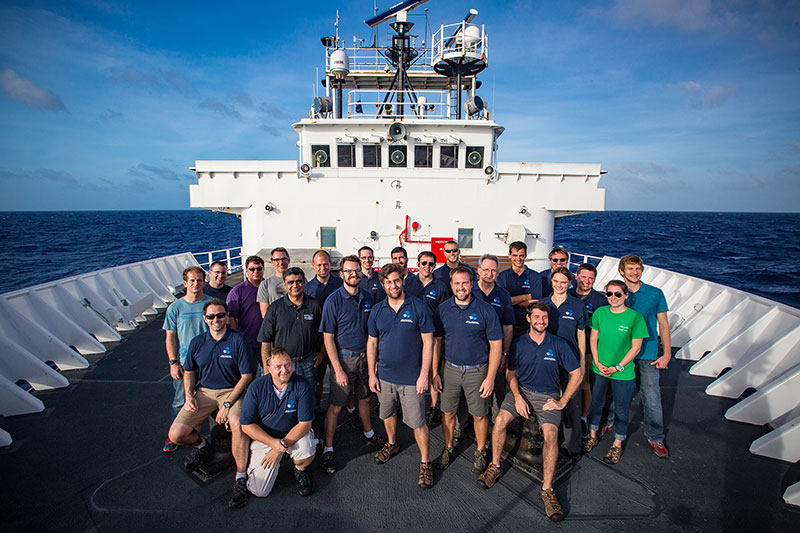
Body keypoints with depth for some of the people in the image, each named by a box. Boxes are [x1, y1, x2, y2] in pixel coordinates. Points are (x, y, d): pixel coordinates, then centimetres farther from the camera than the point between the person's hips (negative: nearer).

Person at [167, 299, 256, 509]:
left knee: (237, 423, -35)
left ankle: (241, 479, -19)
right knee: (176, 434, -13)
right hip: (203, 391, 4)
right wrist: (189, 395, 0)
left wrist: (227, 404, -15)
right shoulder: (197, 342, 6)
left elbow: (246, 375, -8)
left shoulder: (238, 340, -8)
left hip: (232, 391, -4)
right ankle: (201, 445, 23)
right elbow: (189, 372, 19)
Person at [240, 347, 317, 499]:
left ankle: (300, 471, 5)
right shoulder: (257, 387, -14)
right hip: (264, 438, 1)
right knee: (258, 491, -9)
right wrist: (273, 443, -22)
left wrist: (281, 448, -22)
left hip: (295, 435, -1)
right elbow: (247, 425, -10)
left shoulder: (302, 386, -16)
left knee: (307, 453, -33)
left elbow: (305, 423, -16)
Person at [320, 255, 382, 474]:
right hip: (344, 358, -5)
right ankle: (328, 449, 16)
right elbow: (328, 338, -13)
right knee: (335, 406, 2)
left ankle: (368, 433, 43)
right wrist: (338, 370, -17)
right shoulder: (334, 300, -14)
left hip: (365, 357, 5)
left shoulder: (367, 297, 3)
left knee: (365, 398, 21)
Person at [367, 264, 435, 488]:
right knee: (387, 414, 22)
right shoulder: (377, 310, 1)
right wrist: (371, 374, 4)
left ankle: (425, 462, 21)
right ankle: (392, 444, 48)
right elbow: (372, 343, 7)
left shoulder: (419, 307, -11)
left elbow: (428, 342, -9)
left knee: (417, 422, 2)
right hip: (385, 376, 4)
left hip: (412, 378, -4)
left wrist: (424, 375, -12)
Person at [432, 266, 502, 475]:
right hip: (449, 369, 2)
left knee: (480, 415, 10)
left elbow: (496, 345, -7)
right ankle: (448, 448, 36)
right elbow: (436, 342, 5)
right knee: (448, 412, 13)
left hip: (477, 371, -2)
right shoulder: (443, 309, -2)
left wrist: (490, 378, -10)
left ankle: (480, 452, 33)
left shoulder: (485, 310, -10)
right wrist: (435, 372, 2)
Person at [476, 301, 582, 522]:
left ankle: (547, 489, -12)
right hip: (521, 390, 1)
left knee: (550, 434, -25)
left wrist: (562, 402, -4)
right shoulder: (518, 344, 2)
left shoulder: (558, 344, -2)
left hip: (547, 395, -1)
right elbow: (511, 374, 9)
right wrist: (517, 397, -9)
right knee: (500, 420, -22)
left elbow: (576, 374, 2)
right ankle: (495, 466, 1)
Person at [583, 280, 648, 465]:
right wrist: (597, 362, -6)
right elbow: (593, 338, 4)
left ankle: (617, 444, 32)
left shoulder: (635, 317, -13)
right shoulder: (600, 313, -3)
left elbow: (635, 347, -9)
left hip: (623, 373, -3)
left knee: (621, 409, 12)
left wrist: (617, 367, -13)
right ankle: (592, 436, 38)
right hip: (599, 369, 3)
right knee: (596, 403, 17)